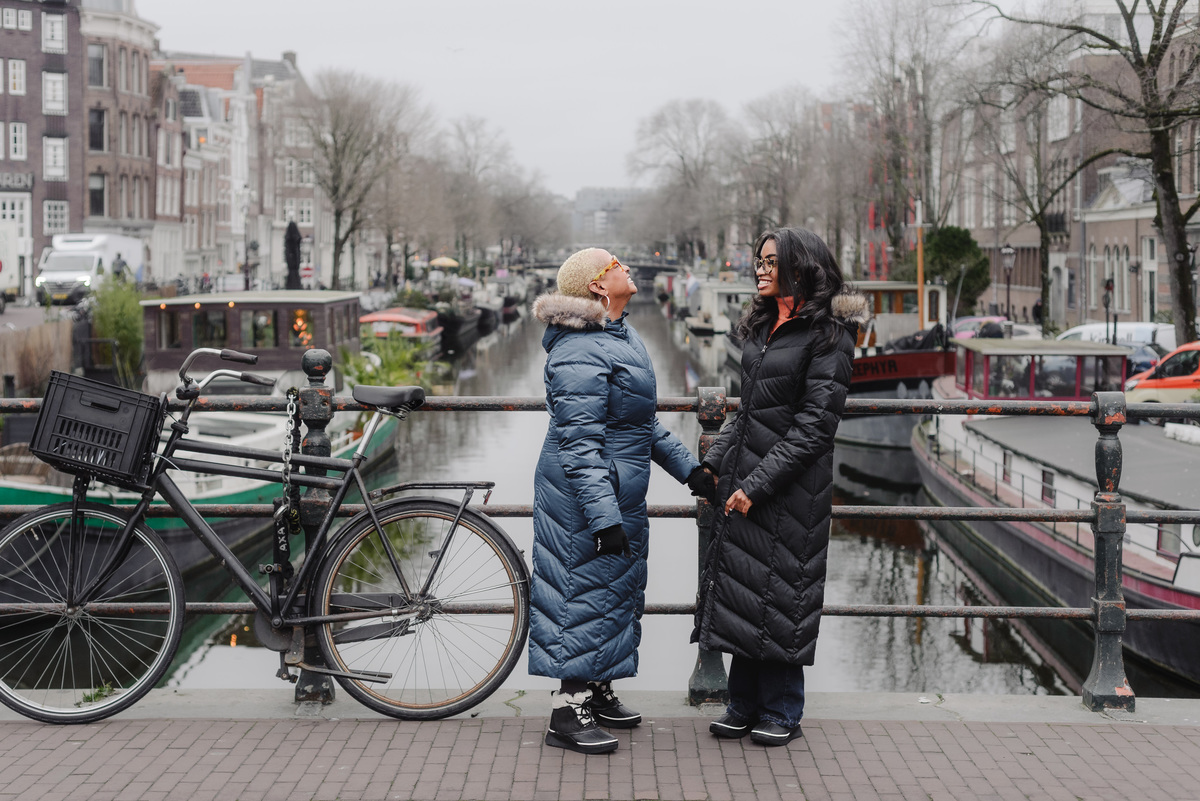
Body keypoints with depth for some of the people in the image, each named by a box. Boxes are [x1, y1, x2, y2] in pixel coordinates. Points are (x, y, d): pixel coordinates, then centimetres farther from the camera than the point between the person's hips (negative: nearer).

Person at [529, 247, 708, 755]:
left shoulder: (620, 335, 13)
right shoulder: (581, 352, -21)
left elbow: (643, 423, 24)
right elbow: (580, 442, -26)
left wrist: (686, 466, 22)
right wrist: (603, 517, -30)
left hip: (621, 494, 10)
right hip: (587, 497, -10)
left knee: (619, 588, 17)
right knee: (589, 589, -6)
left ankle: (597, 692, 30)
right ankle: (568, 712, 1)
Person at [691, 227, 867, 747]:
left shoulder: (828, 335, -11)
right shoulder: (764, 326, 13)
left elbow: (815, 426, -16)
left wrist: (759, 484, -18)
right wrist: (714, 462, 11)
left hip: (792, 483, -7)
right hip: (745, 476, 8)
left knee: (780, 591, 1)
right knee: (740, 590, 9)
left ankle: (780, 713, 13)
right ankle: (745, 707, 19)